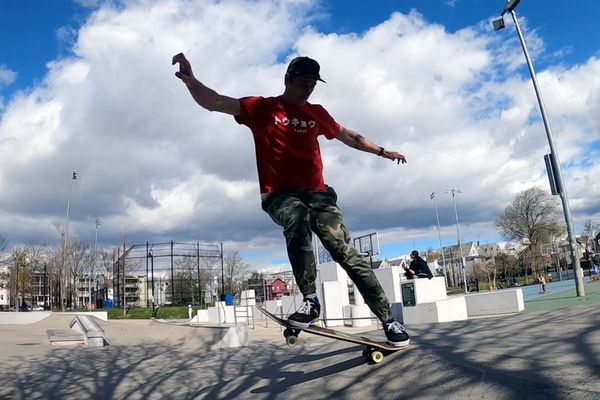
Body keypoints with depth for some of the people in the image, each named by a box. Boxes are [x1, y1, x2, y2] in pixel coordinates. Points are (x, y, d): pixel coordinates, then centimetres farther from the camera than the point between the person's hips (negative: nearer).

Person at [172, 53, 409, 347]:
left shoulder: (317, 113, 17)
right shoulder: (263, 108, 5)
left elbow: (348, 136, 33)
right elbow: (215, 103, -7)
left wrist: (382, 152, 38)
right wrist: (191, 81, -27)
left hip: (318, 193, 3)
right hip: (280, 195, -3)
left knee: (346, 253, -9)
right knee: (297, 218, -38)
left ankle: (388, 319, -1)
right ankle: (310, 300, -27)